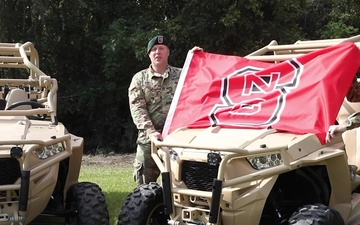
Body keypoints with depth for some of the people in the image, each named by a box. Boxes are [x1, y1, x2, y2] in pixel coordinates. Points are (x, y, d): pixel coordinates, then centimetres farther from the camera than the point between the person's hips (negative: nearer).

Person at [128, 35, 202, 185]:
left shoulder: (181, 75, 12)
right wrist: (150, 131, -16)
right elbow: (137, 108, -2)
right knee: (145, 184, 4)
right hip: (149, 139, 0)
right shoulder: (139, 78, 8)